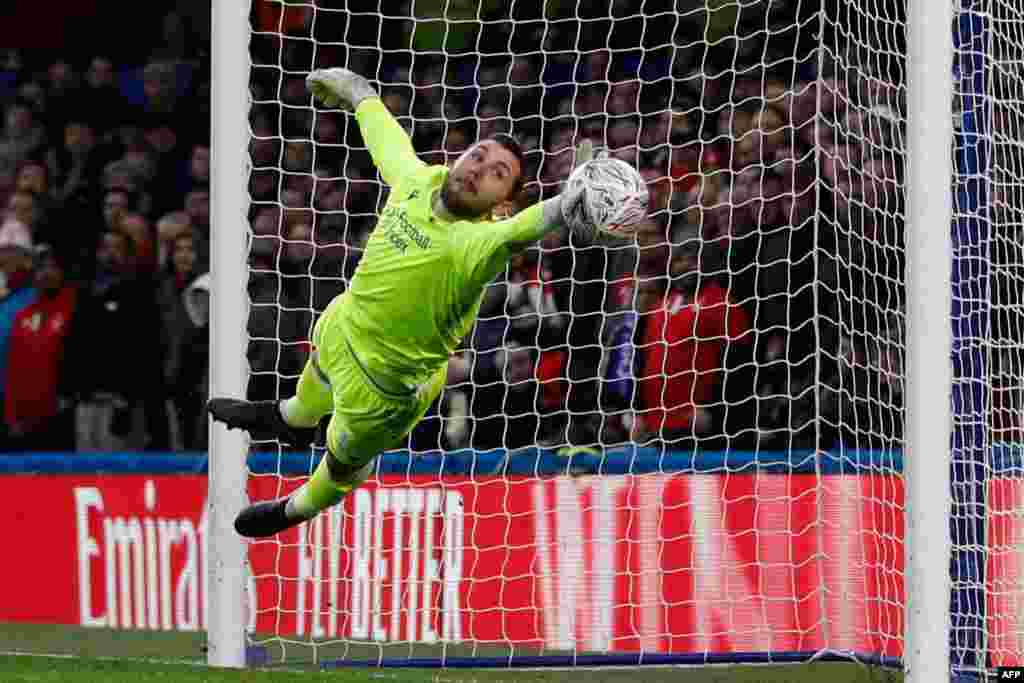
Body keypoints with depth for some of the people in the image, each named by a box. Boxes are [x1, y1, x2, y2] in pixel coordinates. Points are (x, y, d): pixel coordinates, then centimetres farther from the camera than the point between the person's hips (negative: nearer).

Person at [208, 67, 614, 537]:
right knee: (316, 377, 39)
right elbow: (379, 123, -2)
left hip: (385, 385, -5)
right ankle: (292, 420, 74)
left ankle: (302, 508, 59)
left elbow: (535, 223, -62)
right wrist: (350, 86, 17)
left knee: (344, 461, 25)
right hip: (341, 323, 5)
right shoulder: (417, 180, -23)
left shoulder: (477, 245, -40)